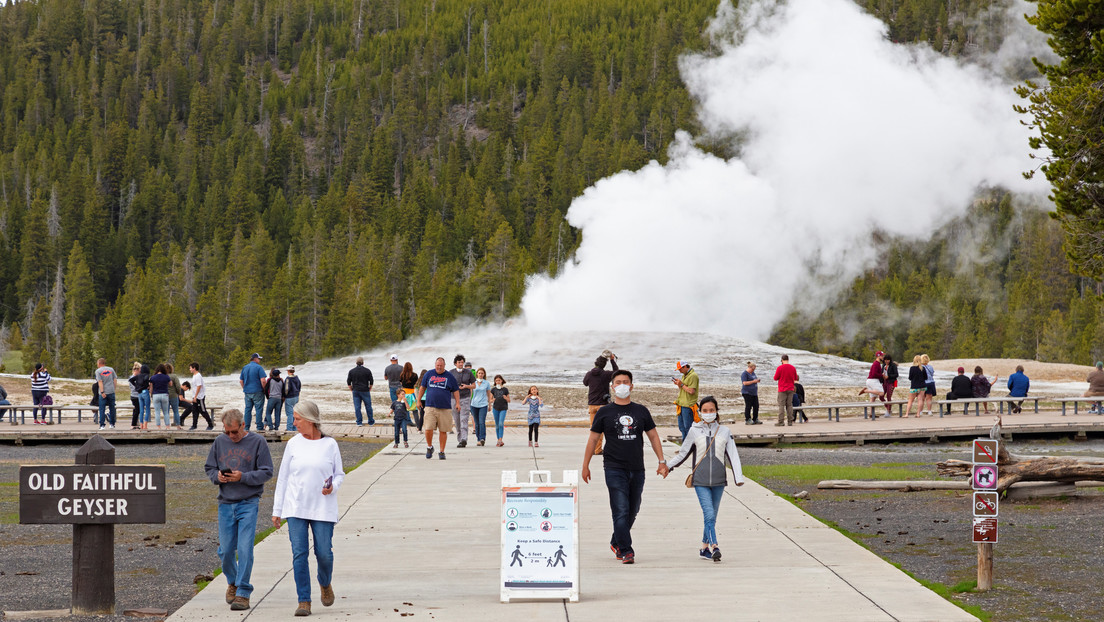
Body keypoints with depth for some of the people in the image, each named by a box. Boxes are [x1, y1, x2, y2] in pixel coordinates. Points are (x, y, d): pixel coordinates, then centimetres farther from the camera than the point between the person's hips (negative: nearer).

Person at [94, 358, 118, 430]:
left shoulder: (98, 371, -3)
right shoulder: (111, 369, 8)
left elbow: (100, 382, -12)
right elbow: (115, 380, 7)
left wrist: (102, 392, -15)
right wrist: (113, 388, 13)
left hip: (103, 393, -3)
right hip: (111, 391, 3)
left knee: (102, 409, 0)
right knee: (112, 408, 10)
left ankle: (102, 425, -5)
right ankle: (112, 424, 14)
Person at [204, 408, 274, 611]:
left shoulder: (257, 442, -3)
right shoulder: (220, 442, 8)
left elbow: (266, 472, -4)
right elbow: (209, 467, 15)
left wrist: (243, 477, -17)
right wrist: (217, 476, -7)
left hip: (248, 503, -4)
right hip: (225, 503, 4)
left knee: (245, 549, -10)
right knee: (225, 550, 7)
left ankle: (243, 593, -6)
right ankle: (232, 582, 33)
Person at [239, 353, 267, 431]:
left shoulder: (244, 368, 10)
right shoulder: (259, 368, -9)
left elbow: (241, 381, 12)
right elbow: (263, 381, -16)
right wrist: (264, 389, -3)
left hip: (247, 392, 5)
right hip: (257, 392, -5)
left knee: (248, 409, 9)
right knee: (258, 409, -1)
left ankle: (246, 427, 8)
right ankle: (259, 426, -3)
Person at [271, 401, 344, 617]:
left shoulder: (330, 444, 1)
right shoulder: (294, 444, 5)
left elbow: (339, 474, 10)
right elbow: (283, 477, 9)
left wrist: (333, 486, -13)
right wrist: (276, 510, 8)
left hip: (323, 508, -1)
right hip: (296, 508, 1)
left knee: (324, 552, -3)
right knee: (299, 554, -5)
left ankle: (325, 583, 30)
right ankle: (304, 601, 0)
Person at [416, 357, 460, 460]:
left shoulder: (450, 377, 7)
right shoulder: (428, 374, 10)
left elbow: (455, 391, 10)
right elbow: (422, 387, 18)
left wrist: (457, 403, -1)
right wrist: (418, 400, 15)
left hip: (444, 408, 0)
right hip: (430, 406, 0)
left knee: (443, 431, 0)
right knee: (428, 429, -11)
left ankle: (442, 452, 12)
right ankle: (429, 447, 13)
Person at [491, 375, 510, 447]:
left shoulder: (505, 389, 2)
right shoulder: (493, 390, 7)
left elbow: (509, 400, 6)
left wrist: (505, 398, -16)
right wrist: (493, 400, -14)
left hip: (503, 408, -3)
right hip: (495, 408, 3)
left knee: (501, 424, -17)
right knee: (497, 425, 6)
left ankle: (500, 440, -20)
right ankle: (499, 441, 13)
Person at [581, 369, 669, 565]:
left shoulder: (641, 411, 9)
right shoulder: (604, 412, 3)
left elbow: (653, 436, 14)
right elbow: (593, 439, 8)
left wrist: (662, 461, 7)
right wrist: (585, 466, 6)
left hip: (637, 469, 3)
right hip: (614, 469, -3)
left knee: (632, 511, 11)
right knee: (621, 511, -12)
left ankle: (616, 542, 31)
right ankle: (626, 551, -11)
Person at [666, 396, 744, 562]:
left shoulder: (724, 431, 8)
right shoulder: (694, 431, 6)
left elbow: (732, 455, 5)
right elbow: (683, 453, 14)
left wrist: (739, 477, -4)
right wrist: (667, 466, 7)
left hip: (718, 481, 2)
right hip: (700, 481, -2)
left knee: (711, 517, 7)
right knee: (709, 515, -15)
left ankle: (704, 548, 19)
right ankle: (715, 547, -22)